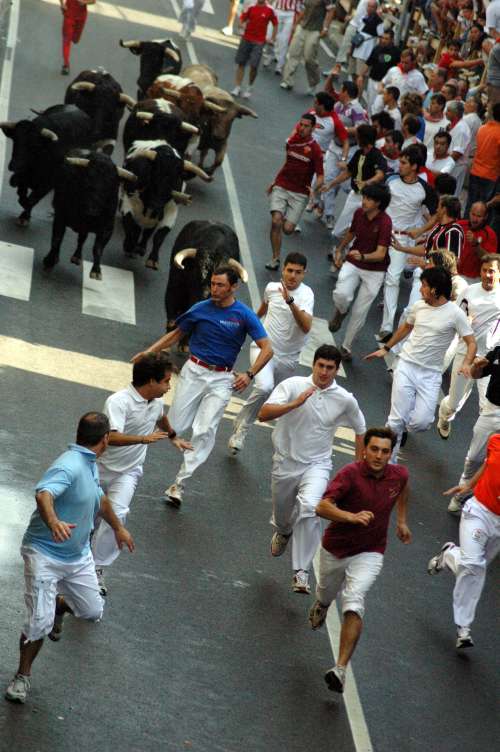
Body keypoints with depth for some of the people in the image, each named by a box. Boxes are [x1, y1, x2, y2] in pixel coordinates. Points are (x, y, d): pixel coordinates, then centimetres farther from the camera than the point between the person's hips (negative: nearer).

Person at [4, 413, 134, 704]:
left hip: (79, 556, 8)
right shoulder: (70, 466, -25)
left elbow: (100, 499, 27)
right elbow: (43, 494, -45)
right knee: (40, 623, -14)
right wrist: (53, 522, -65)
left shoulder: (91, 465, 6)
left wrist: (118, 527, 41)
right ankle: (23, 675, 10)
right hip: (45, 553, -8)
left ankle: (59, 604, 43)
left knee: (93, 612, 9)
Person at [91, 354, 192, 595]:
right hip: (102, 467, -3)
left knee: (117, 513, -19)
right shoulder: (119, 401, -29)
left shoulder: (156, 401, -5)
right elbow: (112, 437, -44)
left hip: (128, 471, 3)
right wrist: (143, 439, -53)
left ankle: (97, 569, -12)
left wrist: (173, 437, 40)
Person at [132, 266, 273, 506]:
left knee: (205, 431, -11)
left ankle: (179, 483, -5)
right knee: (174, 427, -1)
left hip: (222, 379, -1)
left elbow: (267, 349, -7)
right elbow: (176, 334, 12)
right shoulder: (200, 309, -1)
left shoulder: (244, 315, -6)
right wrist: (149, 352, 4)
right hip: (194, 371, 1)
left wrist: (250, 374, -17)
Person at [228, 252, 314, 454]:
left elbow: (306, 327, -33)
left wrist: (290, 301, -45)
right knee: (264, 387, -27)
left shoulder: (306, 294, -16)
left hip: (288, 358, 1)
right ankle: (241, 429, -11)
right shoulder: (272, 287, -5)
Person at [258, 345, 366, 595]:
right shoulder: (293, 385, -11)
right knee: (282, 515, 18)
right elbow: (264, 414, -22)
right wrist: (296, 403, -34)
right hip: (286, 462, 1)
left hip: (317, 465, -1)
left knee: (309, 507, -29)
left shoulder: (346, 400, -6)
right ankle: (283, 532, 59)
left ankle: (302, 572, -23)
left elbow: (360, 430, 12)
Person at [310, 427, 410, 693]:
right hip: (335, 550, 0)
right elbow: (322, 507, -38)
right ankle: (321, 606, 67)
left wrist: (402, 520, 19)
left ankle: (341, 669, -28)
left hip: (369, 553, 0)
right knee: (326, 595, 27)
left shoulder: (399, 475, -10)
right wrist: (352, 516, -53)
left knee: (353, 603, -24)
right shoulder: (350, 474, -25)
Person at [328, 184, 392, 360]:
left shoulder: (385, 222, -22)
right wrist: (339, 250, 29)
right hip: (353, 263, 3)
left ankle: (346, 346, 24)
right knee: (341, 294, -24)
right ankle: (341, 312, 12)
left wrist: (363, 256, -46)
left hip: (374, 271, -3)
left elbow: (380, 254, -28)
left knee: (360, 312, 4)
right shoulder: (359, 213, -6)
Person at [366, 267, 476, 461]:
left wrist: (466, 364, -27)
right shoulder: (419, 306, 3)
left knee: (421, 422, -9)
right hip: (406, 366, 3)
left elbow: (471, 343, -8)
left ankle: (405, 428, 28)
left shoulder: (455, 313, -10)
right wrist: (386, 348, 24)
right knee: (396, 420, -4)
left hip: (430, 374, -2)